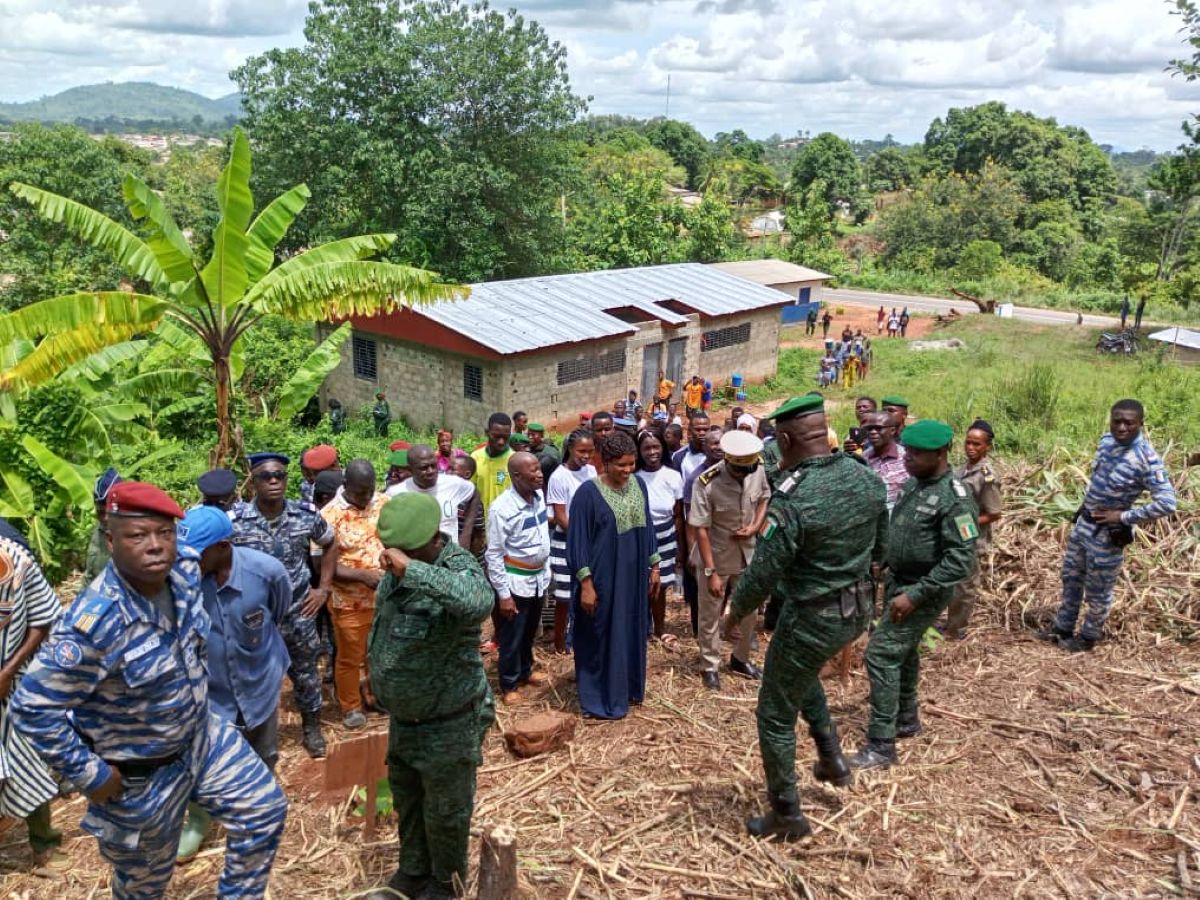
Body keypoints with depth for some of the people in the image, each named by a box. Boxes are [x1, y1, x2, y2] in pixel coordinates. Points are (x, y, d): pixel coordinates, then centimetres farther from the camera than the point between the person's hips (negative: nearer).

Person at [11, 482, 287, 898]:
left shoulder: (186, 570, -17)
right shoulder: (93, 623, -36)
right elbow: (32, 708, -29)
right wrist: (90, 775, -20)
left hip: (203, 735, 6)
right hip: (139, 775, -6)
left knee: (265, 809, 13)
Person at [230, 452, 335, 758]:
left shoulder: (306, 514, -9)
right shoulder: (234, 519, -16)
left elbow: (330, 545, 9)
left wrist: (323, 588, 5)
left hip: (299, 612, 2)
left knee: (305, 673, 18)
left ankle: (312, 729, 39)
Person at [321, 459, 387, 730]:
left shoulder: (386, 503, -4)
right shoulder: (329, 515, -18)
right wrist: (364, 576, -27)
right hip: (349, 603, -4)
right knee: (349, 658, 13)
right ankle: (351, 707, 33)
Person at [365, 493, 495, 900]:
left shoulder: (459, 568, -29)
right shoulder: (397, 568, -3)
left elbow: (478, 602, -54)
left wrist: (411, 569, -51)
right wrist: (375, 673, 18)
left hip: (448, 722, -8)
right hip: (403, 716, 8)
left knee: (445, 810, 14)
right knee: (406, 797, 26)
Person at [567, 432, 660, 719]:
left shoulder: (637, 485, 3)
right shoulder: (588, 492, -16)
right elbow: (578, 540, -14)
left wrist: (654, 566, 12)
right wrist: (586, 583, -17)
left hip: (634, 576, 6)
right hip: (603, 578, -6)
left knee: (632, 633, 17)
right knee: (603, 637, 5)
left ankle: (629, 688, 34)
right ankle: (600, 699, 19)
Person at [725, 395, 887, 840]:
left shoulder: (791, 499, -27)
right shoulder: (866, 478, -3)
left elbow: (763, 573, -21)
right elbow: (881, 548, 8)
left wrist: (733, 613, -3)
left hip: (812, 618, -8)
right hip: (858, 611, 8)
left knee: (776, 716, 12)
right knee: (801, 671, 37)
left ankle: (786, 815, 25)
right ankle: (832, 758, 37)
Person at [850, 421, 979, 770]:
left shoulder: (954, 498, -22)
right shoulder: (913, 485, 4)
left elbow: (961, 560, -26)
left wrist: (915, 595, -26)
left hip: (924, 591, -9)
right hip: (898, 582, 9)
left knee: (881, 654, -12)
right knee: (902, 652, 21)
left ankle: (881, 745, -4)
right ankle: (906, 720, 40)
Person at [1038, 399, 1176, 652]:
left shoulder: (1146, 458, -25)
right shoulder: (1107, 440, -2)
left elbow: (1167, 503, -28)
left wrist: (1123, 517, -23)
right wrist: (1086, 505, 8)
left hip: (1108, 532, -7)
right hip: (1083, 521, 8)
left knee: (1098, 590, 10)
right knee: (1071, 578, 21)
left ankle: (1089, 636, 30)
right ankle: (1063, 627, 37)